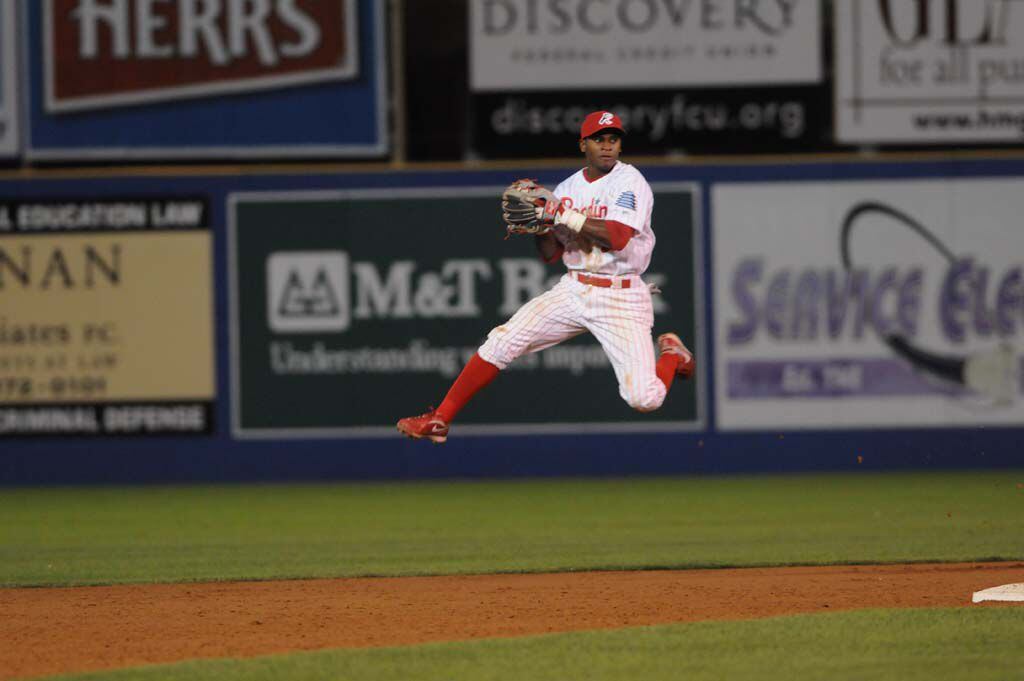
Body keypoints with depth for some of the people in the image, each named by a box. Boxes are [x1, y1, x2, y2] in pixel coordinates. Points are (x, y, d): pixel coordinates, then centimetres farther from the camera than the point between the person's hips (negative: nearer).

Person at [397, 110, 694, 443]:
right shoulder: (567, 188, 10)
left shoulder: (630, 182, -8)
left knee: (644, 399, -16)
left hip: (621, 299, -5)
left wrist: (563, 216, -24)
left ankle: (671, 354, 19)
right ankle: (439, 420, -4)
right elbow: (550, 254, 10)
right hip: (572, 291, 5)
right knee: (503, 341, -12)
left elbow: (618, 237, -23)